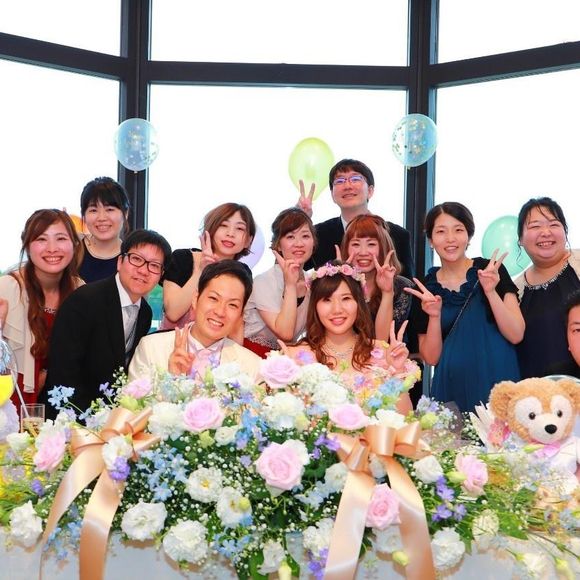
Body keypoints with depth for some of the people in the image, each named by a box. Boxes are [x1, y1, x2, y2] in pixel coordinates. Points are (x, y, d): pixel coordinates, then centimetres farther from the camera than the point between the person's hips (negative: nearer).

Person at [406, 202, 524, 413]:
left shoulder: (491, 271, -2)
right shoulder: (425, 288, 4)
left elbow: (516, 335, -7)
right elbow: (431, 357, 2)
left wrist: (490, 292, -19)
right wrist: (434, 316, -14)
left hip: (496, 383, -1)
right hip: (453, 391, 2)